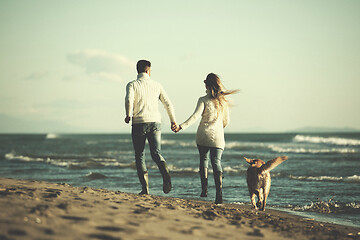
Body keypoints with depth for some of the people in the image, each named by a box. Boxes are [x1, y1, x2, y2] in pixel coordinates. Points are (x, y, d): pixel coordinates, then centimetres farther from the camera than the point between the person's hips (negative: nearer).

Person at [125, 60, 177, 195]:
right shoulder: (156, 85, 11)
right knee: (156, 153, 4)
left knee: (139, 156, 7)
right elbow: (168, 103, 10)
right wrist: (173, 120, 19)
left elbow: (129, 99, -19)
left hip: (139, 123, -2)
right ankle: (166, 175, -26)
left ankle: (145, 187, -2)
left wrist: (128, 115, -14)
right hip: (155, 123, 2)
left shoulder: (132, 85, 2)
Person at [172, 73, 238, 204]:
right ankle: (219, 192, -18)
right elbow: (226, 121, 13)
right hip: (217, 137, 2)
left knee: (203, 160, 17)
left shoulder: (203, 100, -6)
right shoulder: (223, 101, 7)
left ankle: (204, 189, 9)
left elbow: (196, 116, -18)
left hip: (203, 135, -2)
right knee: (216, 162, -2)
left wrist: (181, 126, -22)